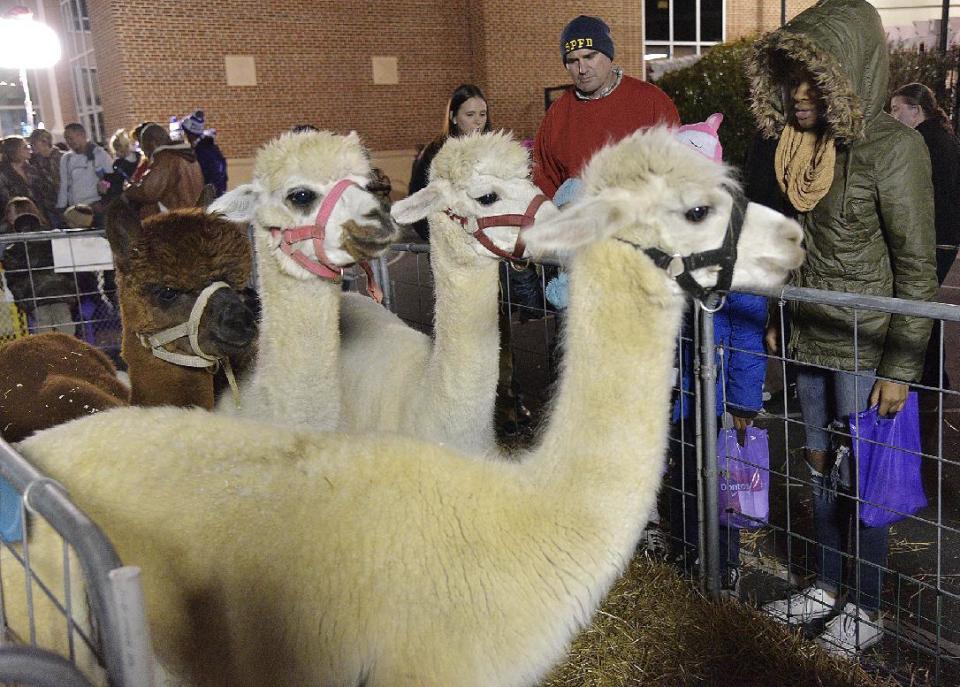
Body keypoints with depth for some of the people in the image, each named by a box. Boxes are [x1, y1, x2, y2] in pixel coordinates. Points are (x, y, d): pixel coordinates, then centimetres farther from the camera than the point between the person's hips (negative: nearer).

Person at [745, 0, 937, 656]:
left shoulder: (893, 148, -17)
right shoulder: (783, 142, 1)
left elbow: (917, 267, -15)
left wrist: (901, 367, -15)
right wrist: (772, 319, 14)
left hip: (864, 345, -6)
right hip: (807, 337, 6)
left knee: (861, 476, 6)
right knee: (821, 465, 17)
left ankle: (867, 608, 25)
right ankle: (828, 586, 35)